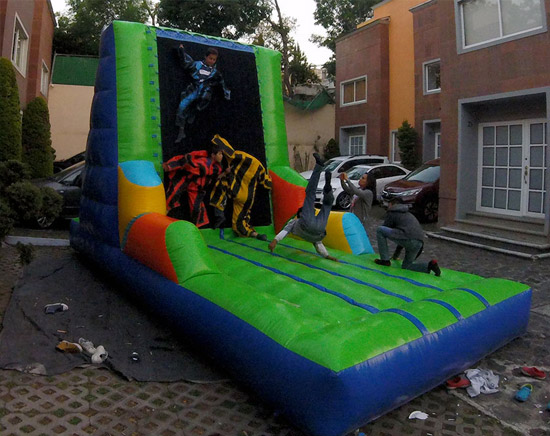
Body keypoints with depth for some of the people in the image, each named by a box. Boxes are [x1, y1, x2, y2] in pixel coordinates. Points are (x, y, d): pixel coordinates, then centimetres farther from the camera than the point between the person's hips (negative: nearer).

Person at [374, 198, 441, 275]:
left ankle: (385, 260, 5)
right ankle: (429, 265, 3)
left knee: (379, 230, 4)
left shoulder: (392, 213, 12)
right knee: (406, 266, 23)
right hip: (419, 243, 8)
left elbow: (385, 229, 14)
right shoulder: (409, 215, 37)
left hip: (408, 239, -8)